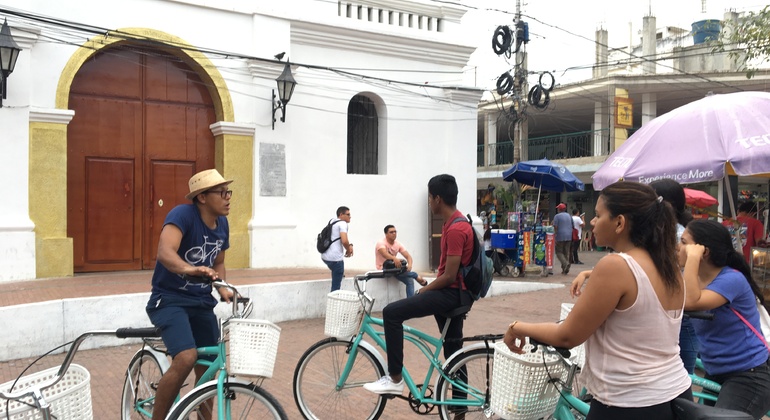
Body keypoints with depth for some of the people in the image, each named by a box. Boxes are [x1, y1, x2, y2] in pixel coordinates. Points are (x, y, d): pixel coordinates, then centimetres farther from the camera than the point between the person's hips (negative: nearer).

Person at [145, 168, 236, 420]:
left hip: (202, 303, 7)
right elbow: (165, 253, -36)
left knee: (208, 370, 10)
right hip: (170, 300, -7)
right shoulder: (183, 214, -19)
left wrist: (222, 288, -2)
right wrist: (189, 269, -55)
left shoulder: (222, 224, 3)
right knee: (186, 359, -27)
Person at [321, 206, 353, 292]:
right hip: (335, 258, -8)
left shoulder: (332, 221, 17)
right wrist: (348, 250, -3)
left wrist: (349, 245, 8)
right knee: (336, 286, -1)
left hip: (325, 256, 8)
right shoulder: (342, 223, -9)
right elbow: (344, 241, -23)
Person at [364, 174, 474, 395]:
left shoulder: (455, 229, -19)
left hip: (451, 292, -10)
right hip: (455, 294, 10)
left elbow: (449, 277, -21)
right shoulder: (455, 223, 13)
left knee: (392, 312, -17)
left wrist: (423, 291, -7)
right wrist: (427, 288, 13)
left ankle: (395, 378, -11)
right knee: (453, 349, 15)